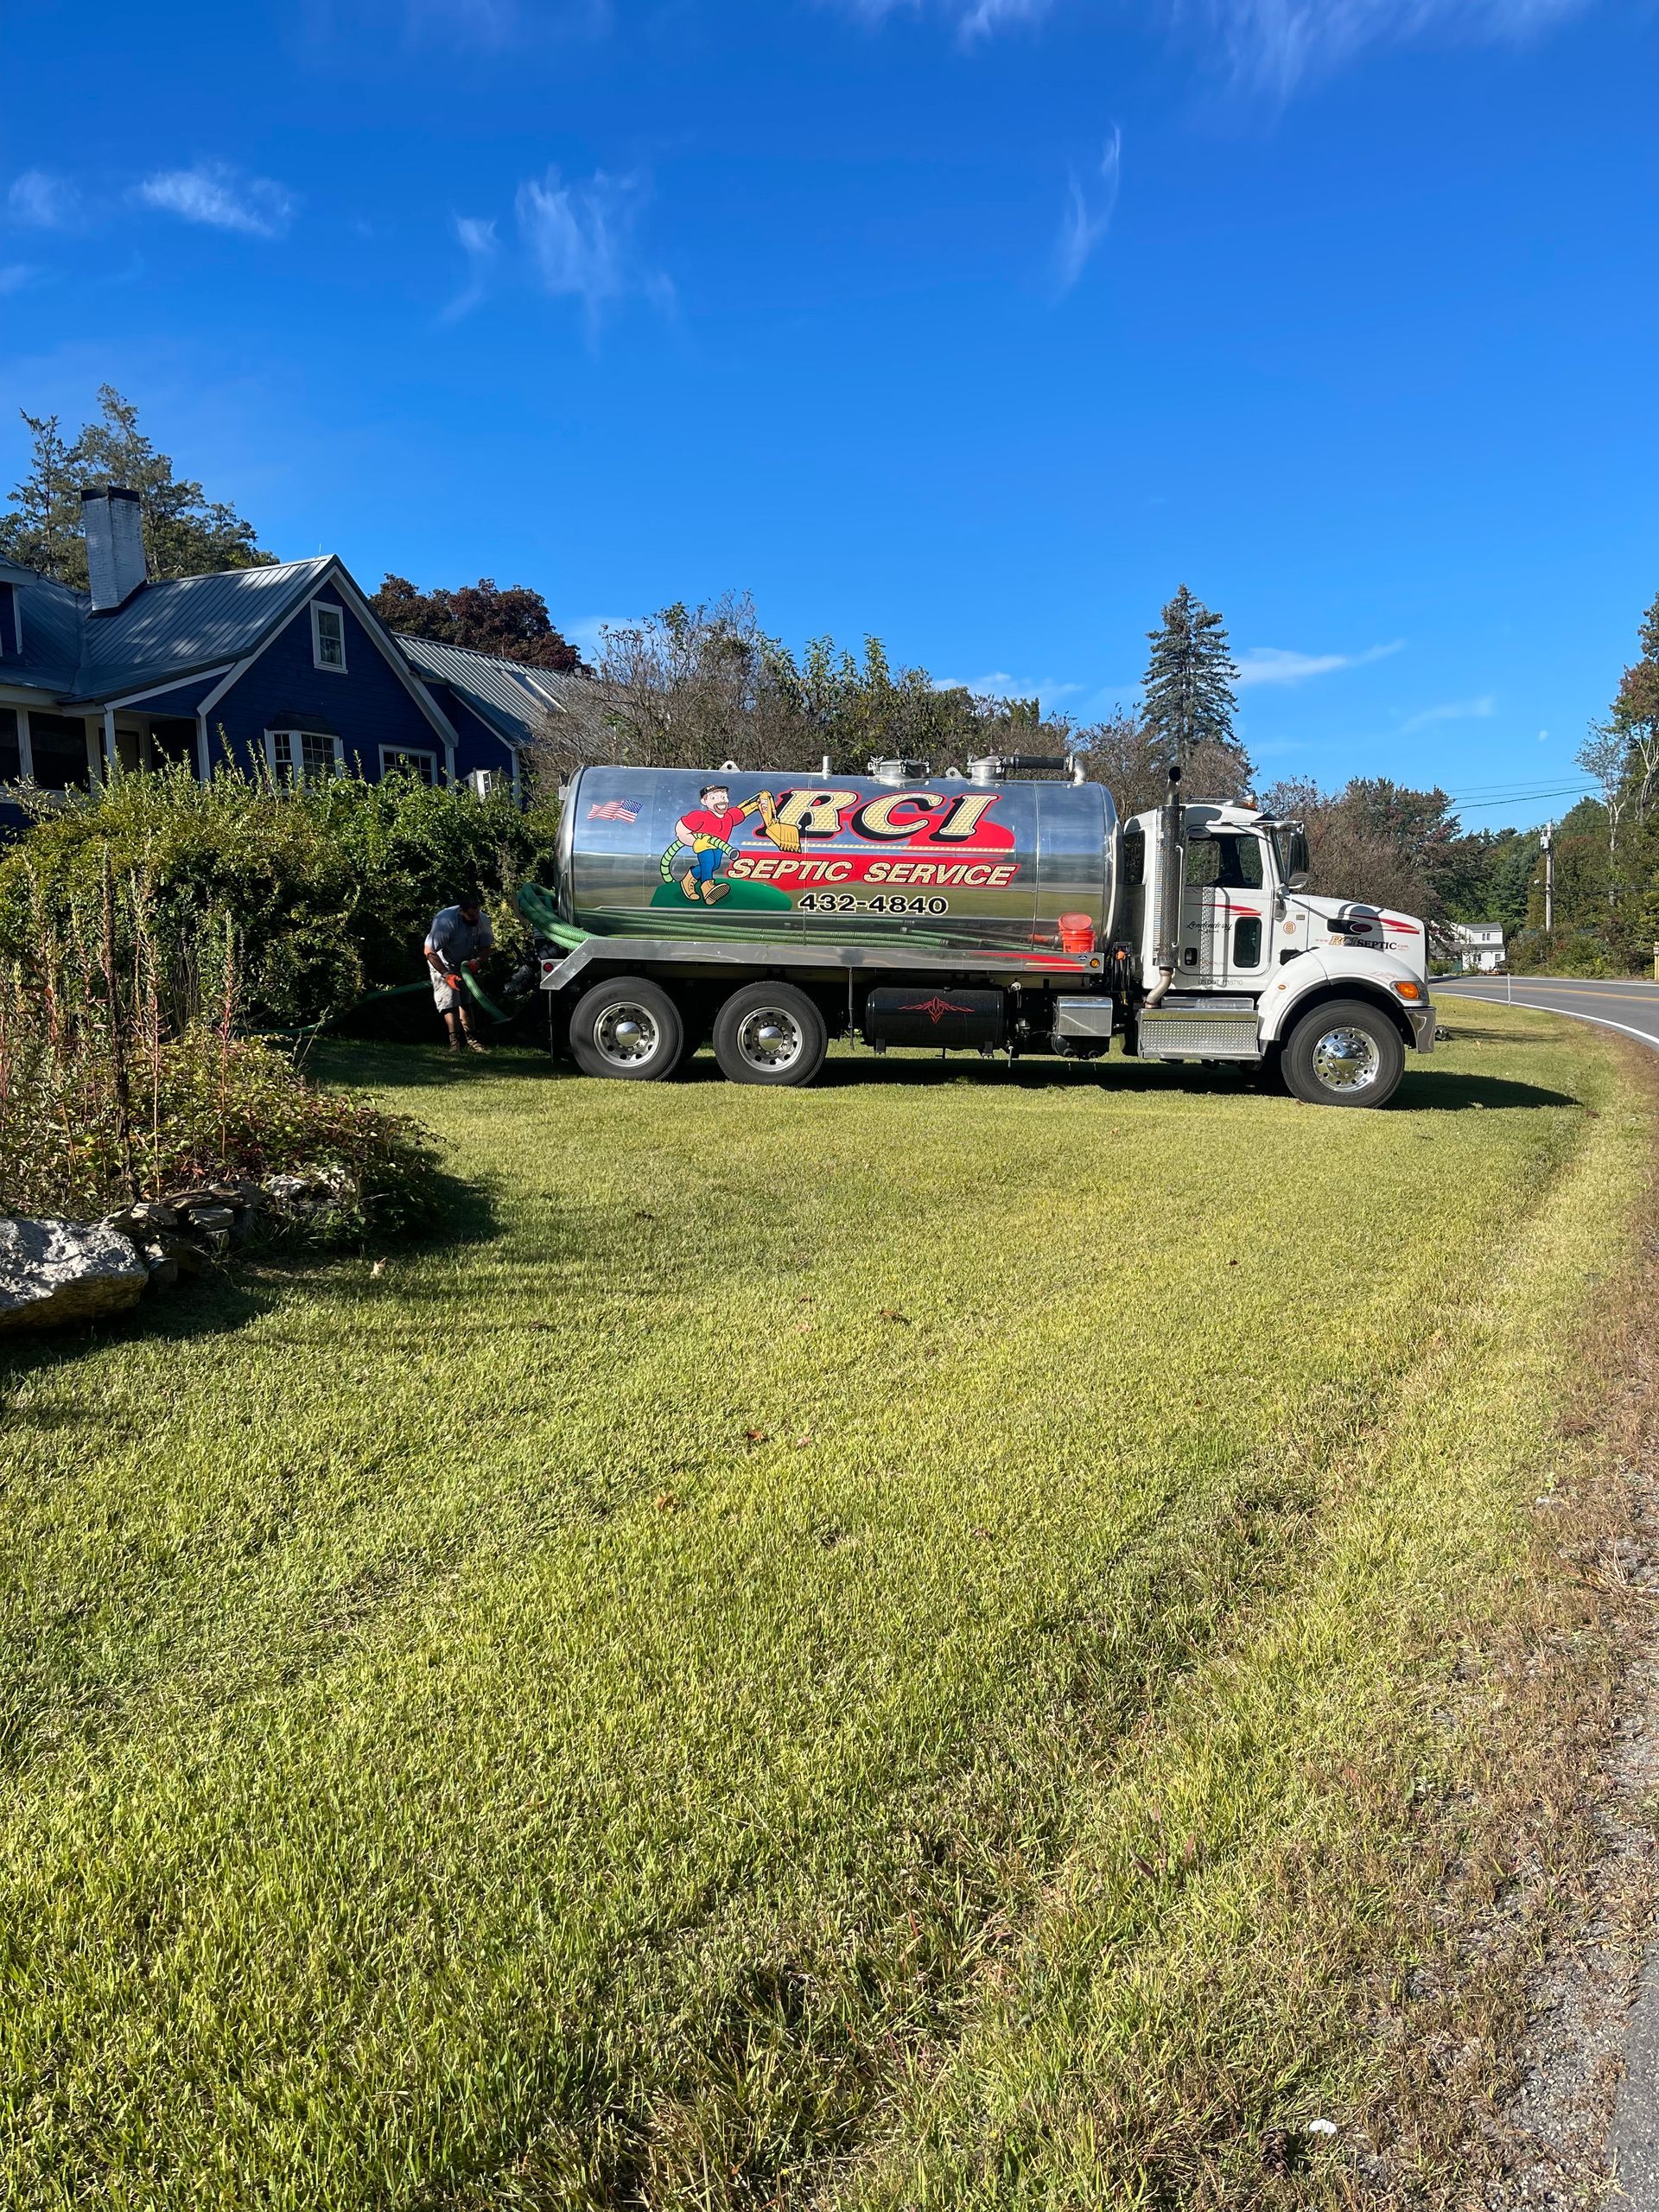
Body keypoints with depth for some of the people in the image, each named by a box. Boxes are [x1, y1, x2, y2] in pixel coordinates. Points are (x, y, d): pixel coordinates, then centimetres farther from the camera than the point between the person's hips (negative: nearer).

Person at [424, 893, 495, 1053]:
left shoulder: (483, 919, -21)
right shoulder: (445, 920, -37)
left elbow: (486, 946, -6)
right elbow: (429, 952, -33)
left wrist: (476, 960, -28)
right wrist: (447, 975, -38)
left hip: (464, 963, 5)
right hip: (442, 964, -5)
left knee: (465, 1000, 8)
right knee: (449, 999, -17)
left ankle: (471, 1040, 10)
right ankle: (455, 1041, -21)